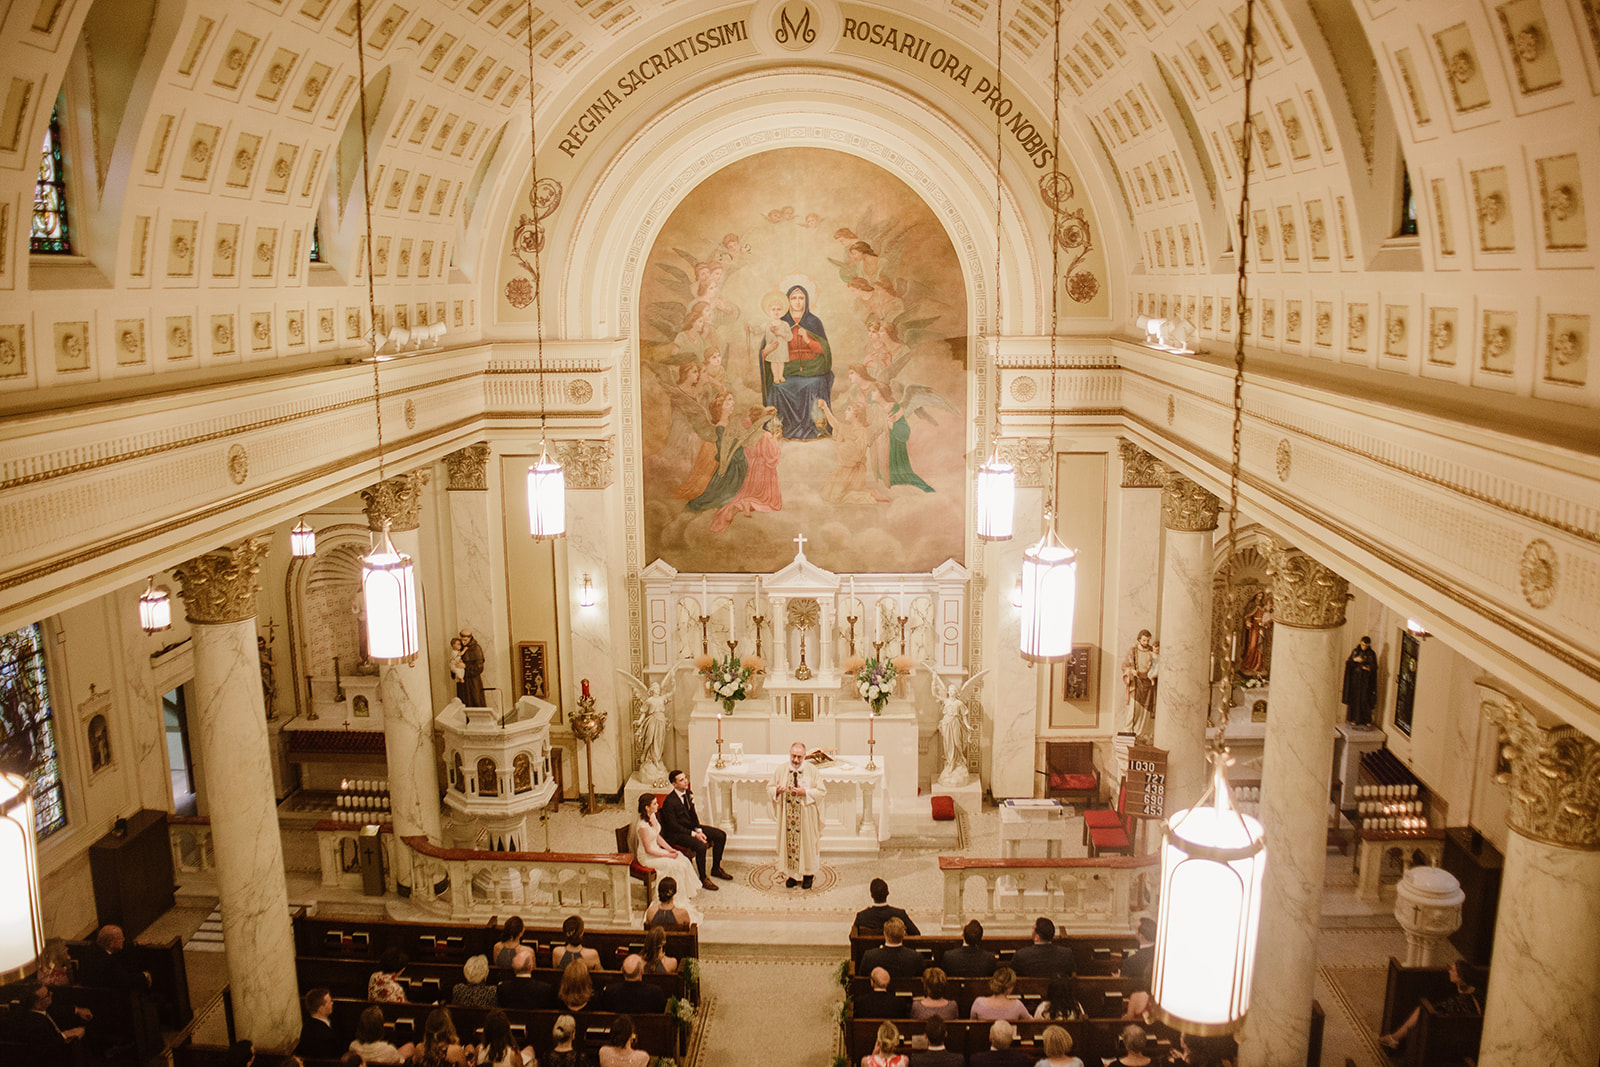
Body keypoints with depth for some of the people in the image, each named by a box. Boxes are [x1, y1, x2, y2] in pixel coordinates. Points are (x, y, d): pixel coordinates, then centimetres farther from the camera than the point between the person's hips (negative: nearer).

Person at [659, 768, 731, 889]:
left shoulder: (688, 794, 2)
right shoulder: (669, 802, -22)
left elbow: (693, 814, 10)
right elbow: (673, 826, -21)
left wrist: (699, 831, -6)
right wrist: (693, 834, -22)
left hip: (691, 828, 9)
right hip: (676, 834, -9)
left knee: (721, 835, 1)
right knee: (700, 846, -33)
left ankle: (716, 869, 15)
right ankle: (703, 878, -13)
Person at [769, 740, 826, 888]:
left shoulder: (812, 771, -5)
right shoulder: (781, 770, 1)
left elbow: (822, 791, -5)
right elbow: (769, 788, 6)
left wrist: (805, 792, -19)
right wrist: (777, 790, -17)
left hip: (806, 816, -2)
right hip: (787, 816, 2)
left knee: (807, 842, 4)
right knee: (789, 842, 6)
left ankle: (808, 874, 19)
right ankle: (792, 874, 20)